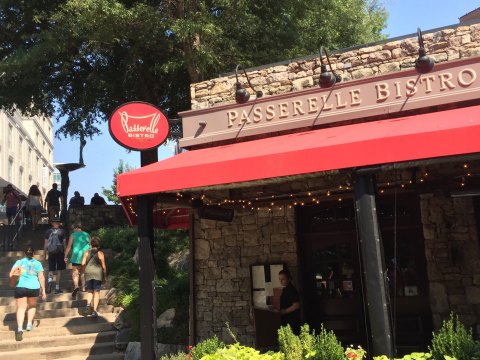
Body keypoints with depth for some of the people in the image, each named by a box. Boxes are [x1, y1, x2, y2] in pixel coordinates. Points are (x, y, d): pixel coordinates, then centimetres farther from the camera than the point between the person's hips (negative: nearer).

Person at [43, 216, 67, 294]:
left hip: (51, 253, 1)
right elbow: (64, 243, -1)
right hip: (60, 253, -1)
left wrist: (45, 254, 10)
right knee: (59, 270, 6)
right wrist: (65, 253, 7)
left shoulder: (48, 231, 1)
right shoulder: (62, 231, -2)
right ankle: (57, 288, 7)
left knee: (51, 270, 10)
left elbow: (46, 244, 2)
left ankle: (50, 281, -20)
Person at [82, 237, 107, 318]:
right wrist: (105, 276, 8)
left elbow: (83, 263, -3)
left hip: (88, 273, 2)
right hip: (98, 273, -2)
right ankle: (94, 310, -2)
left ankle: (88, 304, -11)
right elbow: (103, 266, -1)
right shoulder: (100, 253, 0)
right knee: (96, 292, 3)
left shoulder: (86, 253, 5)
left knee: (90, 291, 16)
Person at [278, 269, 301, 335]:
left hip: (292, 321, -9)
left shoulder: (291, 290, -17)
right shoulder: (285, 289, 13)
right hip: (286, 320, 9)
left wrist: (284, 311, -18)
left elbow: (296, 305, -23)